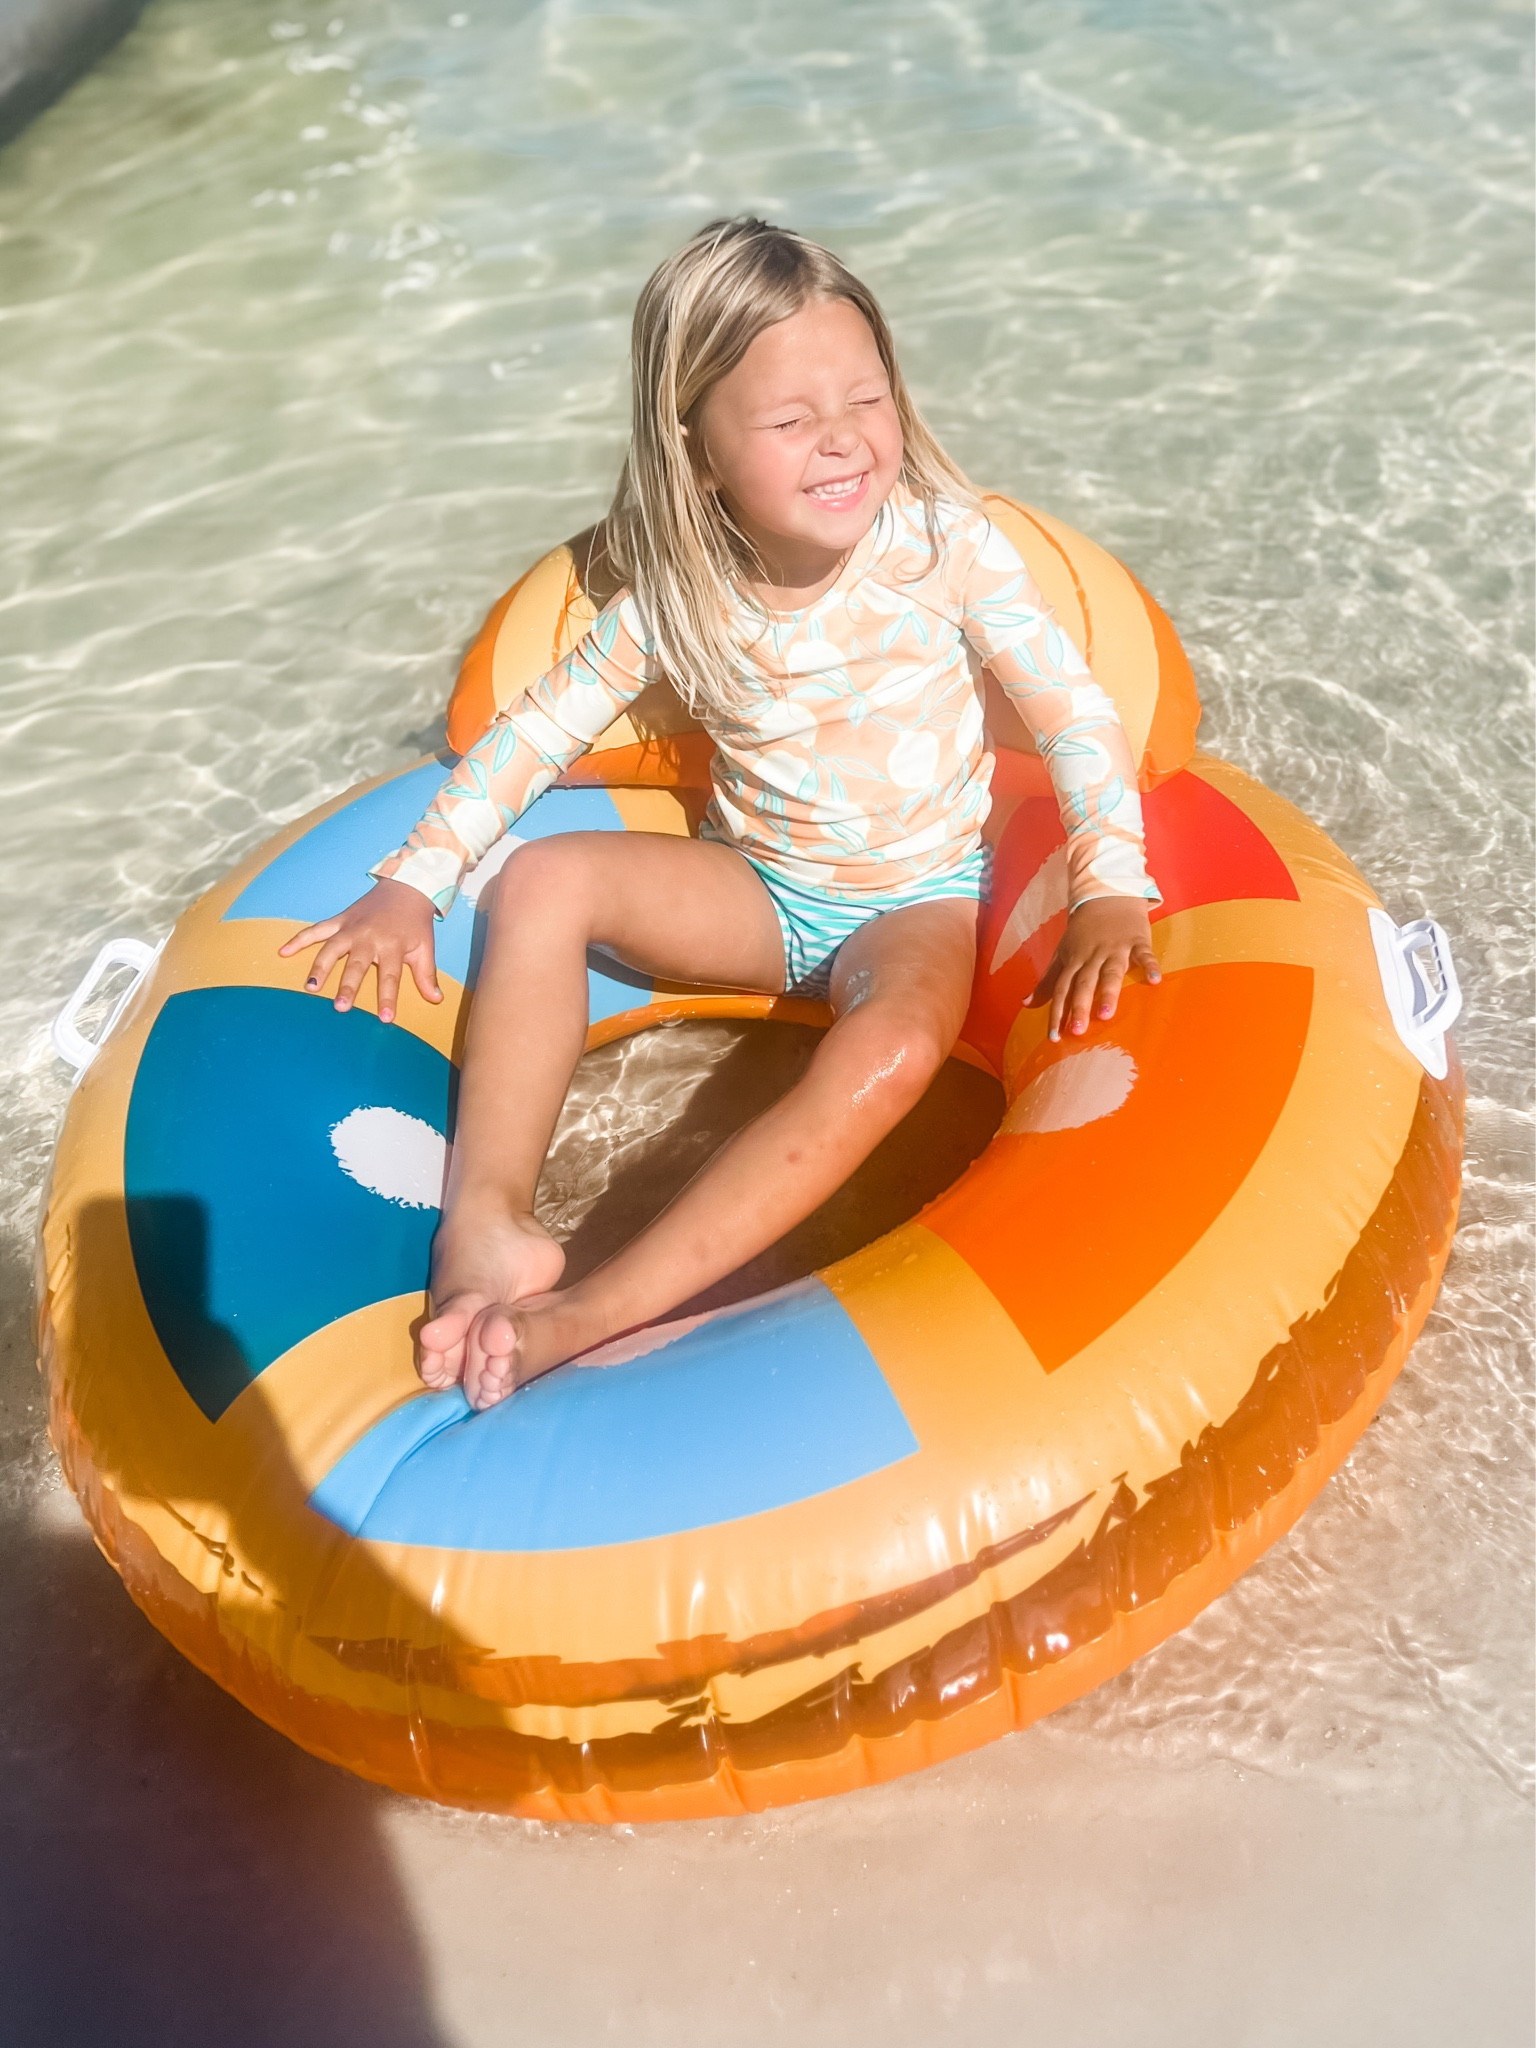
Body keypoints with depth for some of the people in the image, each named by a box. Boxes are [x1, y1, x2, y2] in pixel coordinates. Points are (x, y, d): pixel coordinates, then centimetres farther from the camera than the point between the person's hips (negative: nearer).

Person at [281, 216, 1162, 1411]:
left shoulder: (942, 543, -15)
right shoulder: (678, 597, -10)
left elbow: (1074, 711, -11)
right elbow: (539, 729, -2)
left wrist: (1112, 887, -23)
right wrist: (413, 884, -8)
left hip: (918, 899, -3)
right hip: (760, 892, 3)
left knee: (897, 1045, -37)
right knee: (547, 879, -20)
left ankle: (591, 1317, -41)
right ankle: (488, 1224, -27)